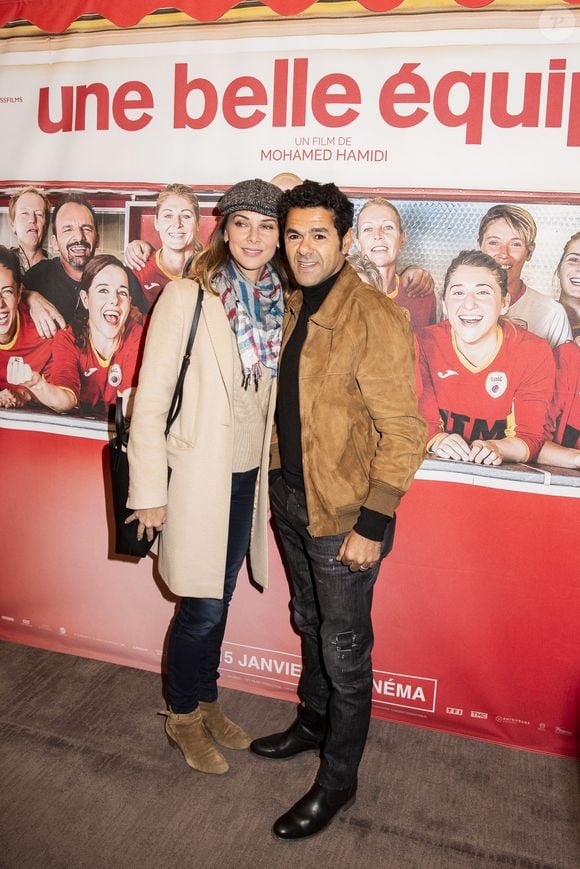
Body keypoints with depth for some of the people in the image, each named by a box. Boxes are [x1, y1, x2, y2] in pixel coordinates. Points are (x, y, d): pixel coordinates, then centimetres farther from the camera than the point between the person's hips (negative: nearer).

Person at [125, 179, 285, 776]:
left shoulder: (279, 302, 3)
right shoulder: (186, 298, -13)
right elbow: (150, 401, -13)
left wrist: (271, 470, 9)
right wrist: (149, 492, -13)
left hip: (249, 477, 5)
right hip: (198, 476, -5)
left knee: (219, 600, 18)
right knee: (203, 607, 5)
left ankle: (205, 702, 40)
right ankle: (182, 716, 31)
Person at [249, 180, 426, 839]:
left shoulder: (375, 319, -20)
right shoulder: (292, 307, 5)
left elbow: (403, 433, -20)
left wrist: (371, 527, -20)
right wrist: (278, 484, 13)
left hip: (344, 515, -7)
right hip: (291, 500, 7)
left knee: (344, 649, 9)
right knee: (309, 625, 24)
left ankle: (337, 779, 28)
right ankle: (312, 722, 47)